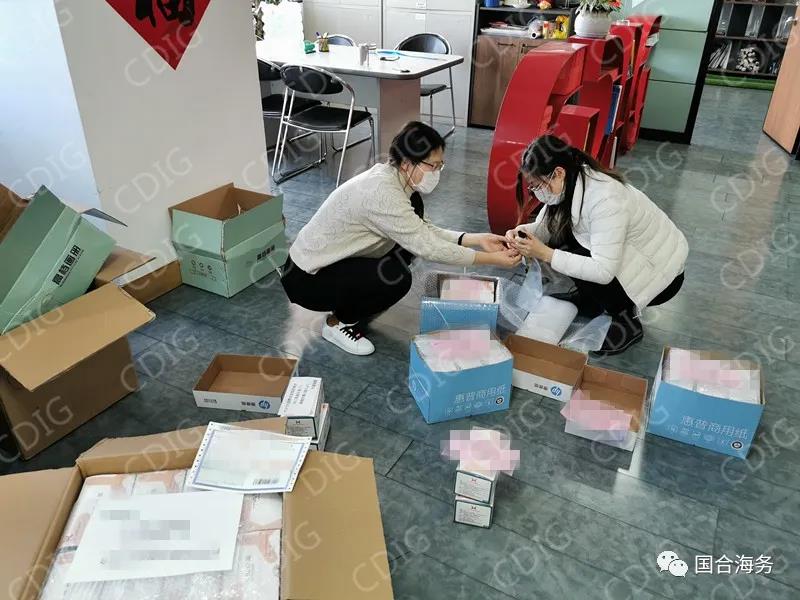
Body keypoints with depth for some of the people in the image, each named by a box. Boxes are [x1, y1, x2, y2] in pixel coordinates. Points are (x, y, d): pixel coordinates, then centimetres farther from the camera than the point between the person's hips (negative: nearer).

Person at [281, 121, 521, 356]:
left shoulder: (389, 178, -3)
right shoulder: (382, 192, -29)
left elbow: (423, 232, 2)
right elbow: (427, 248, -27)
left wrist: (476, 239, -8)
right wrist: (491, 259, -22)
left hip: (329, 260, 9)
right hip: (307, 278, -9)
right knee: (396, 277, -28)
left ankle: (359, 301, 14)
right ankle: (338, 322, -1)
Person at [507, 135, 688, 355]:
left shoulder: (606, 200, -35)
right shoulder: (570, 183, -11)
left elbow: (603, 271, -36)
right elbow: (545, 226, -3)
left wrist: (545, 254, -36)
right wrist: (521, 232, -25)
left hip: (661, 273, -7)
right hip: (632, 255, 8)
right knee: (560, 238, -8)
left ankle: (628, 322, -4)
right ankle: (589, 300, 13)